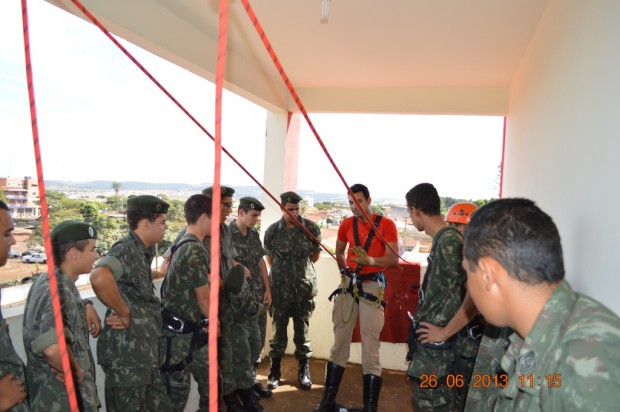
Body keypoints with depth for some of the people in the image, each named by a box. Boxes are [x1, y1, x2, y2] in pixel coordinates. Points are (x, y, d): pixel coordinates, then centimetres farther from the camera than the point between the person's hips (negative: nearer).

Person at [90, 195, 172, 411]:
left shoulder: (144, 250, 9)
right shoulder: (126, 249, -19)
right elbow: (99, 278, -40)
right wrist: (124, 313, -27)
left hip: (145, 352, 9)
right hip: (127, 354, -9)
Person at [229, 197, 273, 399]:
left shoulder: (254, 234, 9)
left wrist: (267, 289, 12)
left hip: (259, 293, 7)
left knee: (259, 340, 12)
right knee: (253, 341, -4)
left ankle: (250, 378, 28)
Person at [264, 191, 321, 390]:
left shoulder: (311, 228, -5)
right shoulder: (272, 231, -4)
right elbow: (269, 258, 9)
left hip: (305, 288, 0)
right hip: (280, 289, 0)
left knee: (302, 330, 10)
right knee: (278, 330, 9)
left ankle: (304, 370, 25)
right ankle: (274, 371, 23)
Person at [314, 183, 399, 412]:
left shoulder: (386, 224, -6)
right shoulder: (346, 224, 7)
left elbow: (394, 259, -14)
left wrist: (370, 260, -29)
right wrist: (346, 271, 10)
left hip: (372, 287, -4)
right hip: (348, 285, 4)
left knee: (370, 347, -4)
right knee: (340, 342, 9)